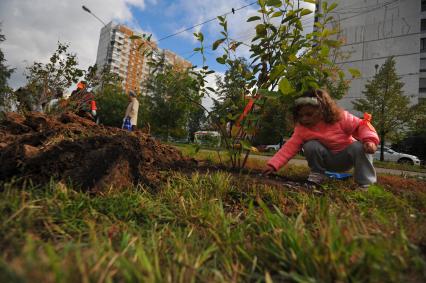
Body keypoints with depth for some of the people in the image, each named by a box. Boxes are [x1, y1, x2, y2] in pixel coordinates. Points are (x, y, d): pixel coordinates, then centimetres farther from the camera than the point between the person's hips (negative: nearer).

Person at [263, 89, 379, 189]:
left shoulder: (341, 118, -20)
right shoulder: (302, 129, -18)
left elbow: (361, 125, -14)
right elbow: (290, 147, -22)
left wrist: (369, 140, -34)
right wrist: (273, 164, -32)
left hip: (346, 156, 0)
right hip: (327, 160, 1)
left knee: (360, 147, -29)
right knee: (310, 146, -26)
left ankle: (365, 183, -16)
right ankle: (317, 175, -7)